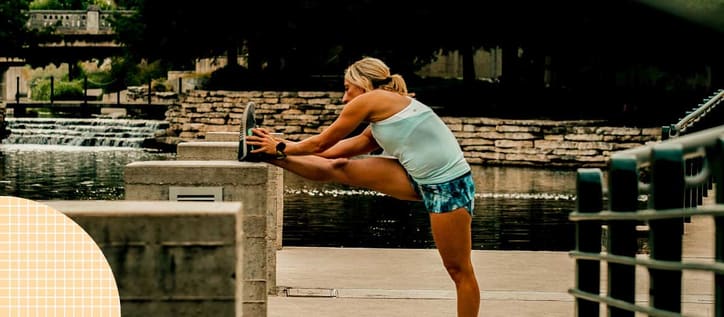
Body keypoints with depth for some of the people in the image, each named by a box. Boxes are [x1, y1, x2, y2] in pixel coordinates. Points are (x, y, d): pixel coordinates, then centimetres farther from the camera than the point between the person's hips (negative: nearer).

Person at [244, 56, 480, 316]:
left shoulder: (369, 100, -8)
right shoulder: (387, 108, 17)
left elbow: (322, 143, 1)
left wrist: (281, 149, 16)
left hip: (448, 185, -9)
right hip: (421, 180, 9)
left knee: (458, 269, -2)